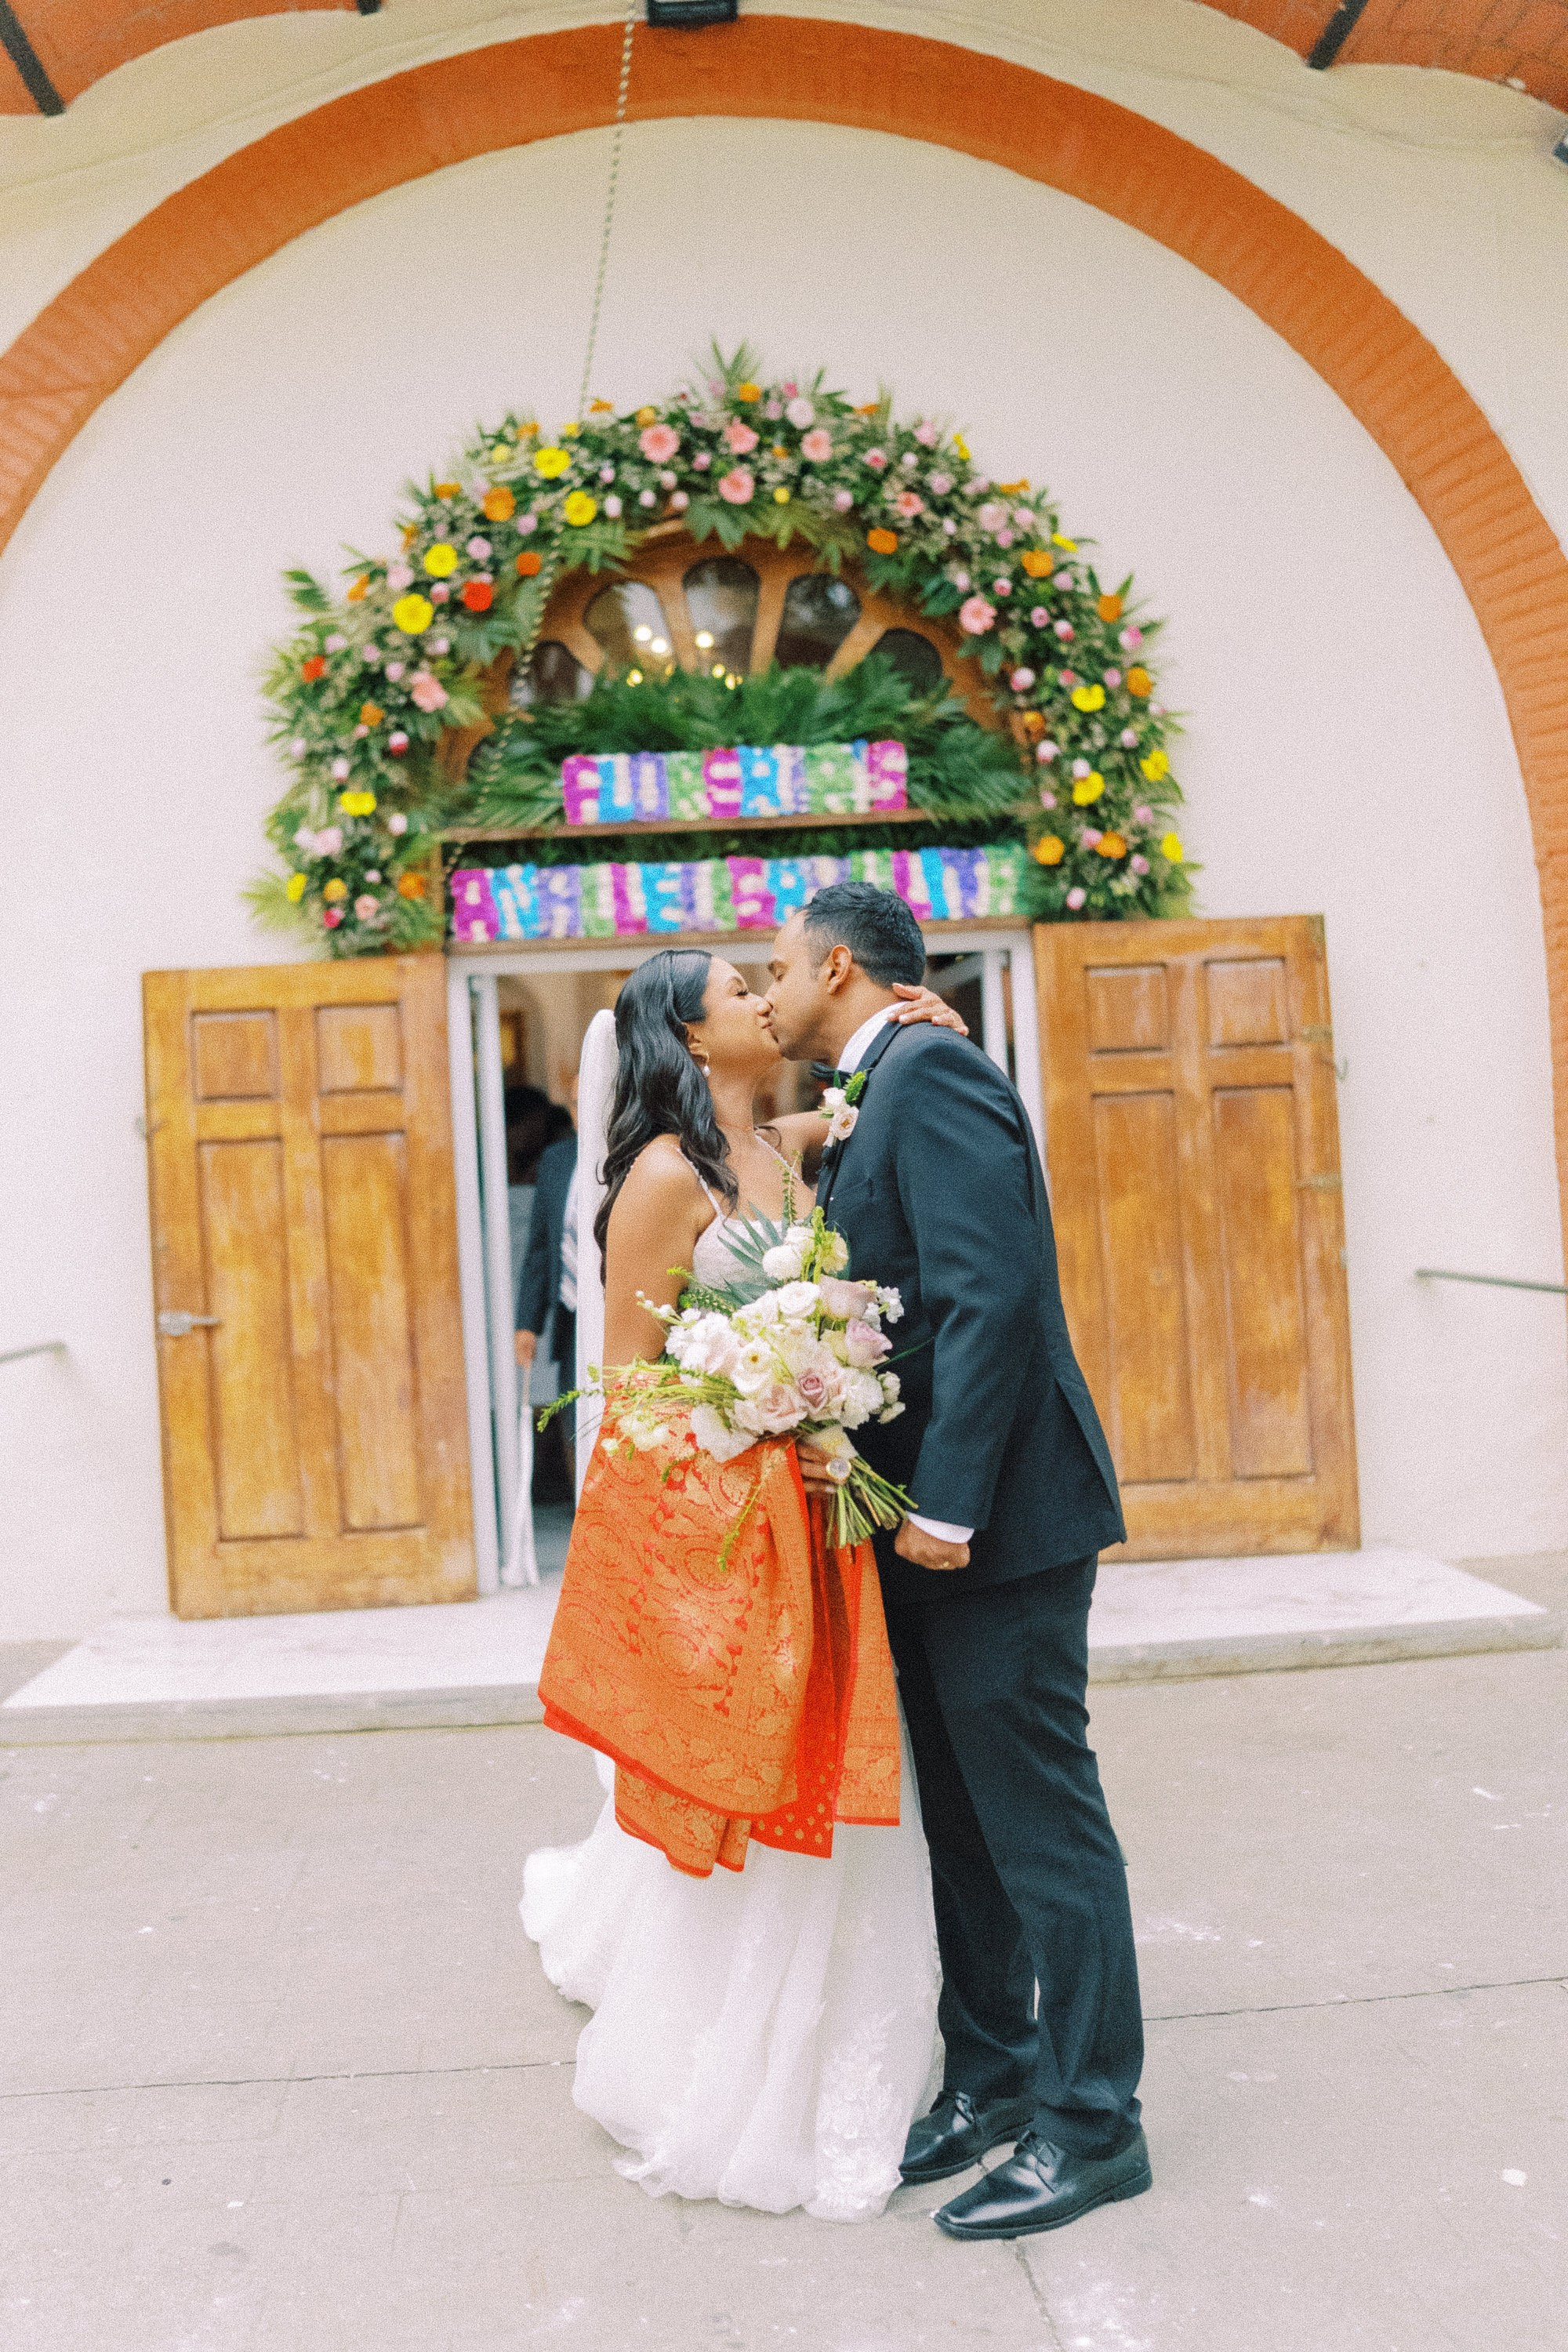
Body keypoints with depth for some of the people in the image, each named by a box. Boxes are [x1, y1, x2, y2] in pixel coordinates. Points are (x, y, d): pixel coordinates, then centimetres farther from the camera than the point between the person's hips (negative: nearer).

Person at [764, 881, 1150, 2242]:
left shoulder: (934, 1074, -14)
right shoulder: (880, 1102, 16)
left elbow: (990, 1298, -23)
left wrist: (949, 1501, -23)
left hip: (994, 1516, -10)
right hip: (930, 1514, 10)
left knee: (1040, 1816, 1)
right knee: (962, 1817, 17)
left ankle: (1091, 2124, 16)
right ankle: (991, 2078, 31)